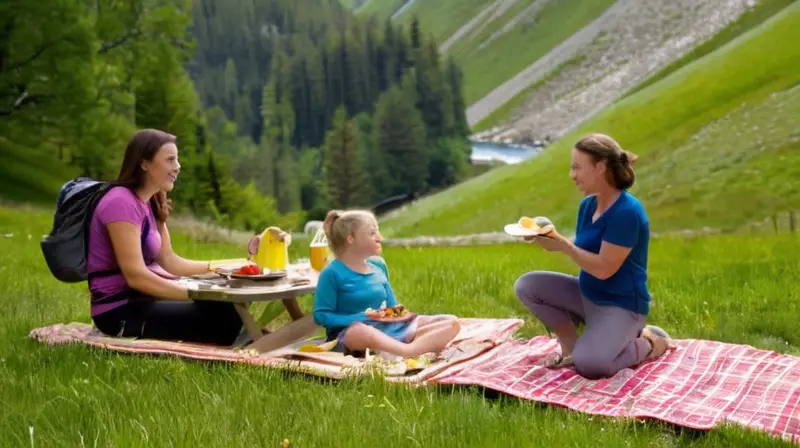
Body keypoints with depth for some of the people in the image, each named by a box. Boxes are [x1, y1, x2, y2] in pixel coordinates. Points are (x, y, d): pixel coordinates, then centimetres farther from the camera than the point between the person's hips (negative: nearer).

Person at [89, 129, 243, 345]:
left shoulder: (150, 204, 13)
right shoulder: (121, 203, -17)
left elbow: (168, 260, 12)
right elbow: (136, 276, -24)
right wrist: (196, 293, -27)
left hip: (139, 300, 10)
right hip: (121, 311, -10)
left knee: (228, 306, -3)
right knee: (224, 316, -18)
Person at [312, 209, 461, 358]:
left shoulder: (378, 265, 12)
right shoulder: (332, 273, -8)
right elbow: (321, 316, -9)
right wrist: (361, 318, -18)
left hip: (387, 329, 7)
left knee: (451, 322, -10)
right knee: (361, 332, -47)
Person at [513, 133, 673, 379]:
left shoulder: (626, 212, -24)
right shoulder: (588, 204, 4)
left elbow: (604, 268, -25)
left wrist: (562, 245, -23)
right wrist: (551, 237, -6)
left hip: (620, 305, -8)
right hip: (587, 295, 8)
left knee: (588, 364, -29)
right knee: (526, 285, -6)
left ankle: (649, 342, 0)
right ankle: (572, 343, 4)